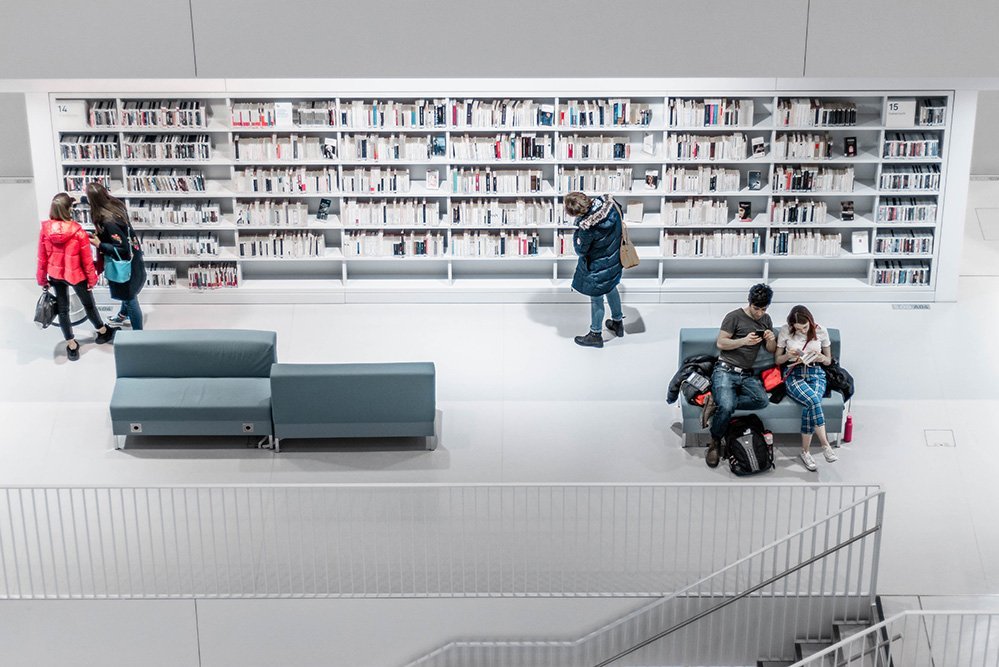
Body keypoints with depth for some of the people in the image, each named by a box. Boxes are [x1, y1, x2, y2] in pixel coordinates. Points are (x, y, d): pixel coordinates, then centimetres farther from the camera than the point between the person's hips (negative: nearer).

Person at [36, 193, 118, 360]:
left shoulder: (45, 229, -15)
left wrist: (42, 279, 9)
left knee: (62, 309, 17)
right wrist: (92, 278, -1)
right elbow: (87, 259, -16)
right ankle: (103, 332, 44)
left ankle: (71, 346, 27)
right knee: (88, 304, 20)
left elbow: (42, 257, -4)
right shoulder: (78, 231, -26)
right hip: (76, 275, -3)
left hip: (55, 275, 3)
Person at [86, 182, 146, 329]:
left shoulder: (108, 222, -34)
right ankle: (123, 314, 58)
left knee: (130, 298, 7)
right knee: (127, 293, 32)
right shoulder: (115, 203, -9)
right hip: (131, 257, 9)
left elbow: (122, 249, -32)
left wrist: (99, 245, -22)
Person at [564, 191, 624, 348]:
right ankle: (618, 322, 50)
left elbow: (580, 250, -22)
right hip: (615, 260, 8)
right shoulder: (609, 202, -18)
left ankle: (596, 335, 32)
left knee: (596, 299, 13)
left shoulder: (587, 226, -37)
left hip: (598, 267, -8)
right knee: (611, 288, 31)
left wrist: (576, 233, -9)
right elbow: (621, 213, 5)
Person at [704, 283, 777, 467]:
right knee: (726, 407, -32)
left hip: (746, 375, 5)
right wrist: (744, 340, -19)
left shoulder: (766, 320, 16)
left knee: (762, 400, -28)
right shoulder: (734, 317, -2)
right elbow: (721, 343, -6)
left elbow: (772, 350, 18)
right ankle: (715, 443, -8)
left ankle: (717, 402, -16)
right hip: (725, 370, -5)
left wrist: (771, 340, -5)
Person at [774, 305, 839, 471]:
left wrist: (821, 357, -10)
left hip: (816, 374, 2)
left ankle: (805, 451, -24)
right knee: (814, 401, -33)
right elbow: (777, 360, 8)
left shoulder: (820, 331, 3)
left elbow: (829, 361, 14)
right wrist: (788, 355, -14)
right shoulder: (785, 331, 0)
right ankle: (825, 445, -29)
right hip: (794, 375, -1)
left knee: (810, 405, -31)